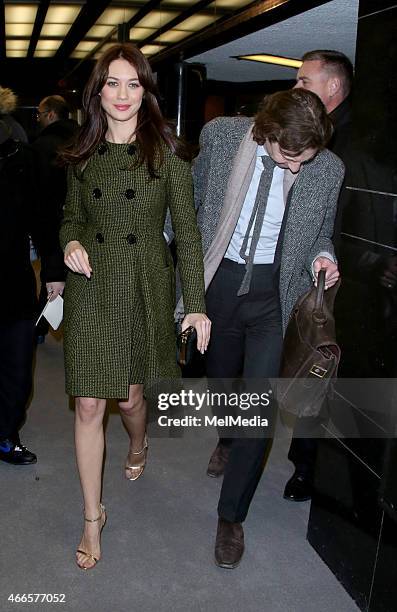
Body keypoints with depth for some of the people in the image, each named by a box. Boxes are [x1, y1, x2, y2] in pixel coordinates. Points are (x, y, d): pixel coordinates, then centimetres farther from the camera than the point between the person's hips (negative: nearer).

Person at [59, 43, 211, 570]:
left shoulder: (167, 152, -4)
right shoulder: (83, 154, 5)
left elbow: (186, 230, -4)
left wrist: (197, 304, -5)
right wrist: (70, 243, -8)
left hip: (145, 287, -2)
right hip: (91, 288, 2)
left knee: (130, 394, 11)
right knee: (88, 405, 0)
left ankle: (139, 444, 50)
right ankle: (92, 516, 17)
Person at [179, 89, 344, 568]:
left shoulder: (329, 171, -12)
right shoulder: (220, 135, -11)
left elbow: (321, 236, 4)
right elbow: (194, 197, 6)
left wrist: (320, 258, -17)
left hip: (275, 293, -2)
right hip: (219, 280, 2)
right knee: (220, 376, 22)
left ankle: (231, 517, 10)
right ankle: (228, 440, 57)